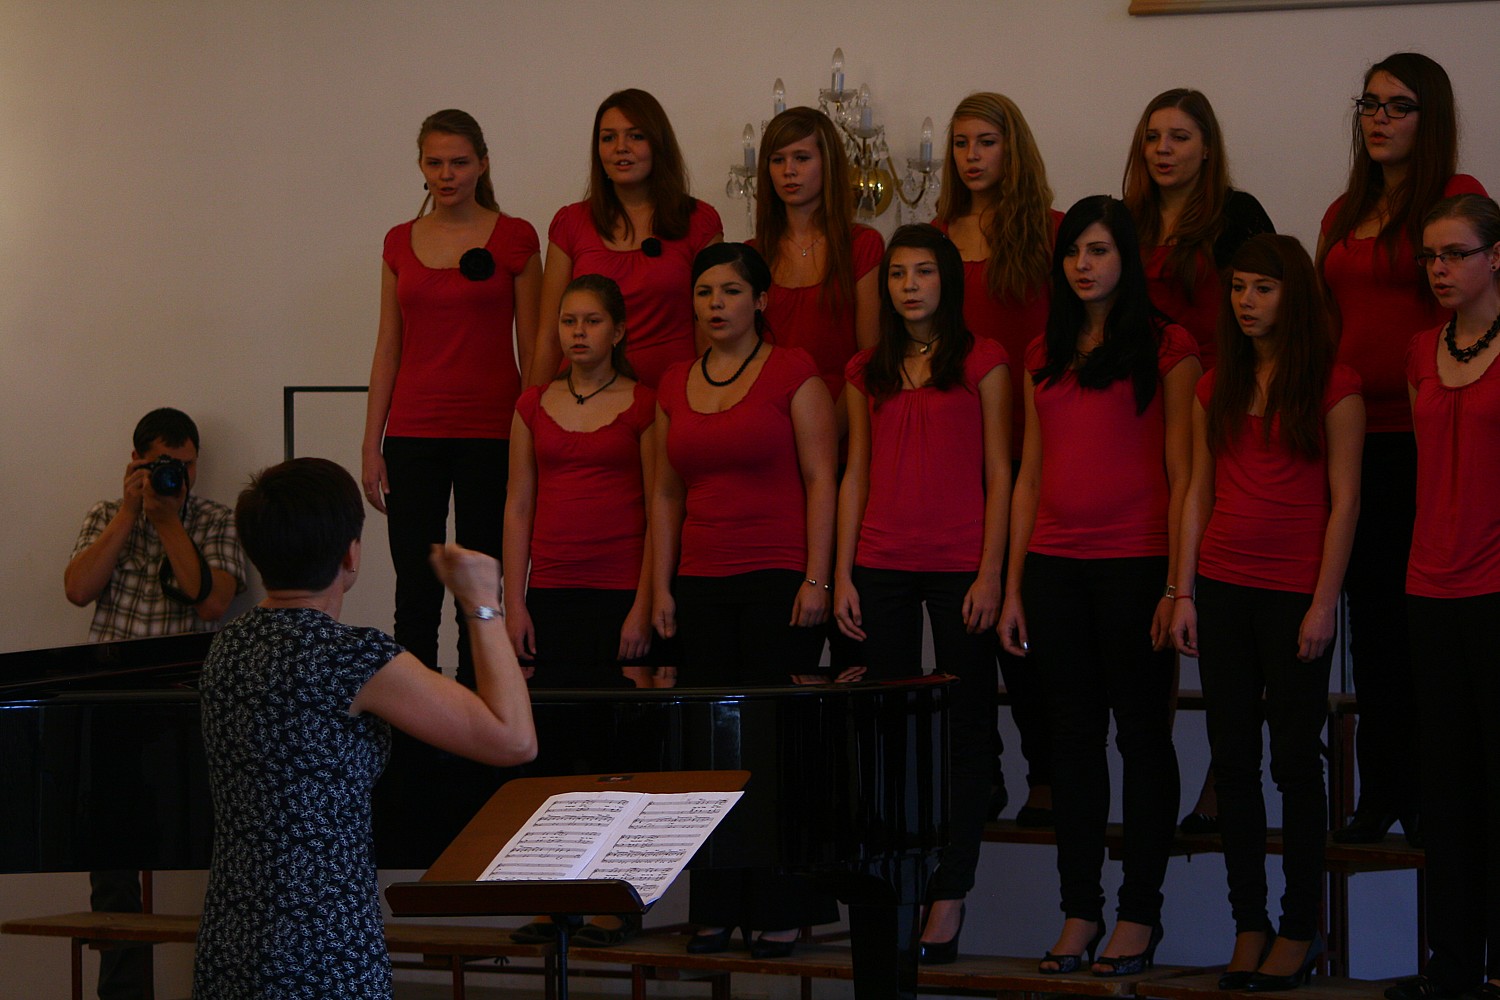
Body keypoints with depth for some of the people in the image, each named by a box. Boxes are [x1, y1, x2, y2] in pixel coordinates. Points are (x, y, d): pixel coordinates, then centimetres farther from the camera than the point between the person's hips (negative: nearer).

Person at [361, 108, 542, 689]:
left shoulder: (514, 239, 0)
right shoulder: (401, 242, 10)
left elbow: (532, 347, 1)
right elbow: (388, 347, 12)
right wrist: (371, 445, 7)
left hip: (490, 431, -2)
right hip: (414, 432, 3)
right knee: (416, 587, 2)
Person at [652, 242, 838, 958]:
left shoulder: (792, 373, -1)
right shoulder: (675, 385, 13)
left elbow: (820, 480, -5)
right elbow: (666, 493, 16)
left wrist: (817, 579, -11)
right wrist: (662, 586, 9)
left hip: (778, 579, -5)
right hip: (701, 588, 5)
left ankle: (782, 908, 1)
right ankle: (716, 909, 8)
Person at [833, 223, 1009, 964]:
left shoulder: (980, 363, 1)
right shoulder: (868, 373, 12)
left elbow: (998, 474, -1)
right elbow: (856, 476, 13)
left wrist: (990, 574, -8)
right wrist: (841, 575, 5)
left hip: (959, 566, -3)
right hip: (883, 566, 4)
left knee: (963, 734, 0)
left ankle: (946, 904, 1)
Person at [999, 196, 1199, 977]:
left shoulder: (1166, 347, -2)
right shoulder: (1045, 355, 14)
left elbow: (1181, 474, -6)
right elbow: (1030, 477, 15)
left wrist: (1177, 584, -12)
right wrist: (1012, 586, 10)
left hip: (1135, 564, -5)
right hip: (1056, 563, 5)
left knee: (1141, 733, 1)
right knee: (1073, 735, 7)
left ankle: (1139, 915, 6)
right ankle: (1079, 912, 12)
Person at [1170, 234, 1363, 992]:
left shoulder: (1332, 387, -4)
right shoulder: (1217, 388, 11)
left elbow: (1343, 501, -6)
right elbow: (1199, 494, 11)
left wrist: (1324, 603, -11)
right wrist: (1184, 592, 5)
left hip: (1295, 595, -4)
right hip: (1223, 588, 5)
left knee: (1294, 760, 1)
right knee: (1233, 760, 6)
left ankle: (1300, 928, 10)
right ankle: (1247, 923, 13)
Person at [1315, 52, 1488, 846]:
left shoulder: (1456, 198, -3)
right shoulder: (1344, 215, 18)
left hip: (1421, 434, -6)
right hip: (1354, 434, 6)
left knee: (1422, 615, -4)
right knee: (1372, 617, 9)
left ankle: (1430, 796, 2)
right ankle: (1382, 790, 16)